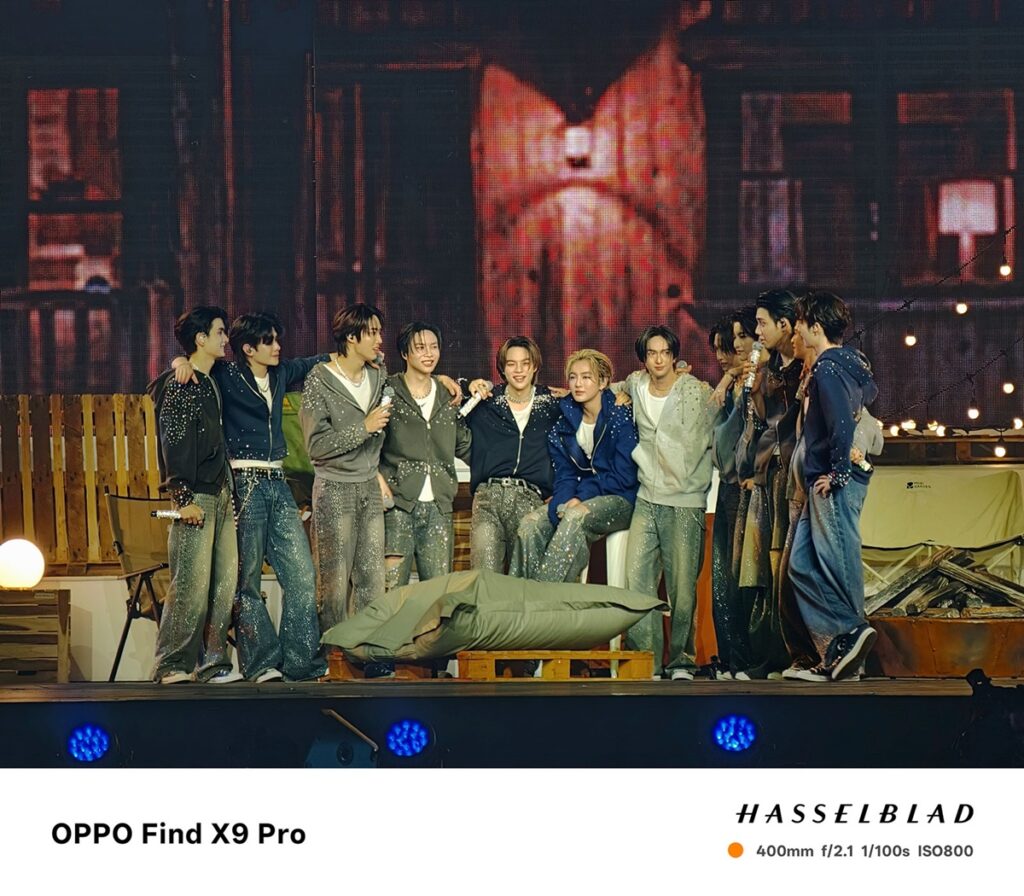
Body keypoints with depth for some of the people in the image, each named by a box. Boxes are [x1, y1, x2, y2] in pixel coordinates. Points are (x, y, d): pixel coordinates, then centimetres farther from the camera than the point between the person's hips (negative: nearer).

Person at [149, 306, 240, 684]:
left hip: (221, 495, 9)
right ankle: (172, 665, -4)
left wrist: (227, 490, 18)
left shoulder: (210, 383, 18)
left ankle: (210, 662, 10)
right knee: (192, 583, -9)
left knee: (224, 582, 6)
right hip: (196, 497, -9)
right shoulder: (179, 386, -8)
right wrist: (183, 497, -19)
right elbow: (175, 444, -13)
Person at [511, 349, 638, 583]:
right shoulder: (566, 422, 9)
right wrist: (563, 502, -16)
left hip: (618, 500, -6)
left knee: (576, 516, -36)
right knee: (531, 523, -20)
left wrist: (582, 496, -15)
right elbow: (564, 475, 5)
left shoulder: (621, 419, -8)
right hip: (577, 500, 6)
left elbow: (624, 477, -11)